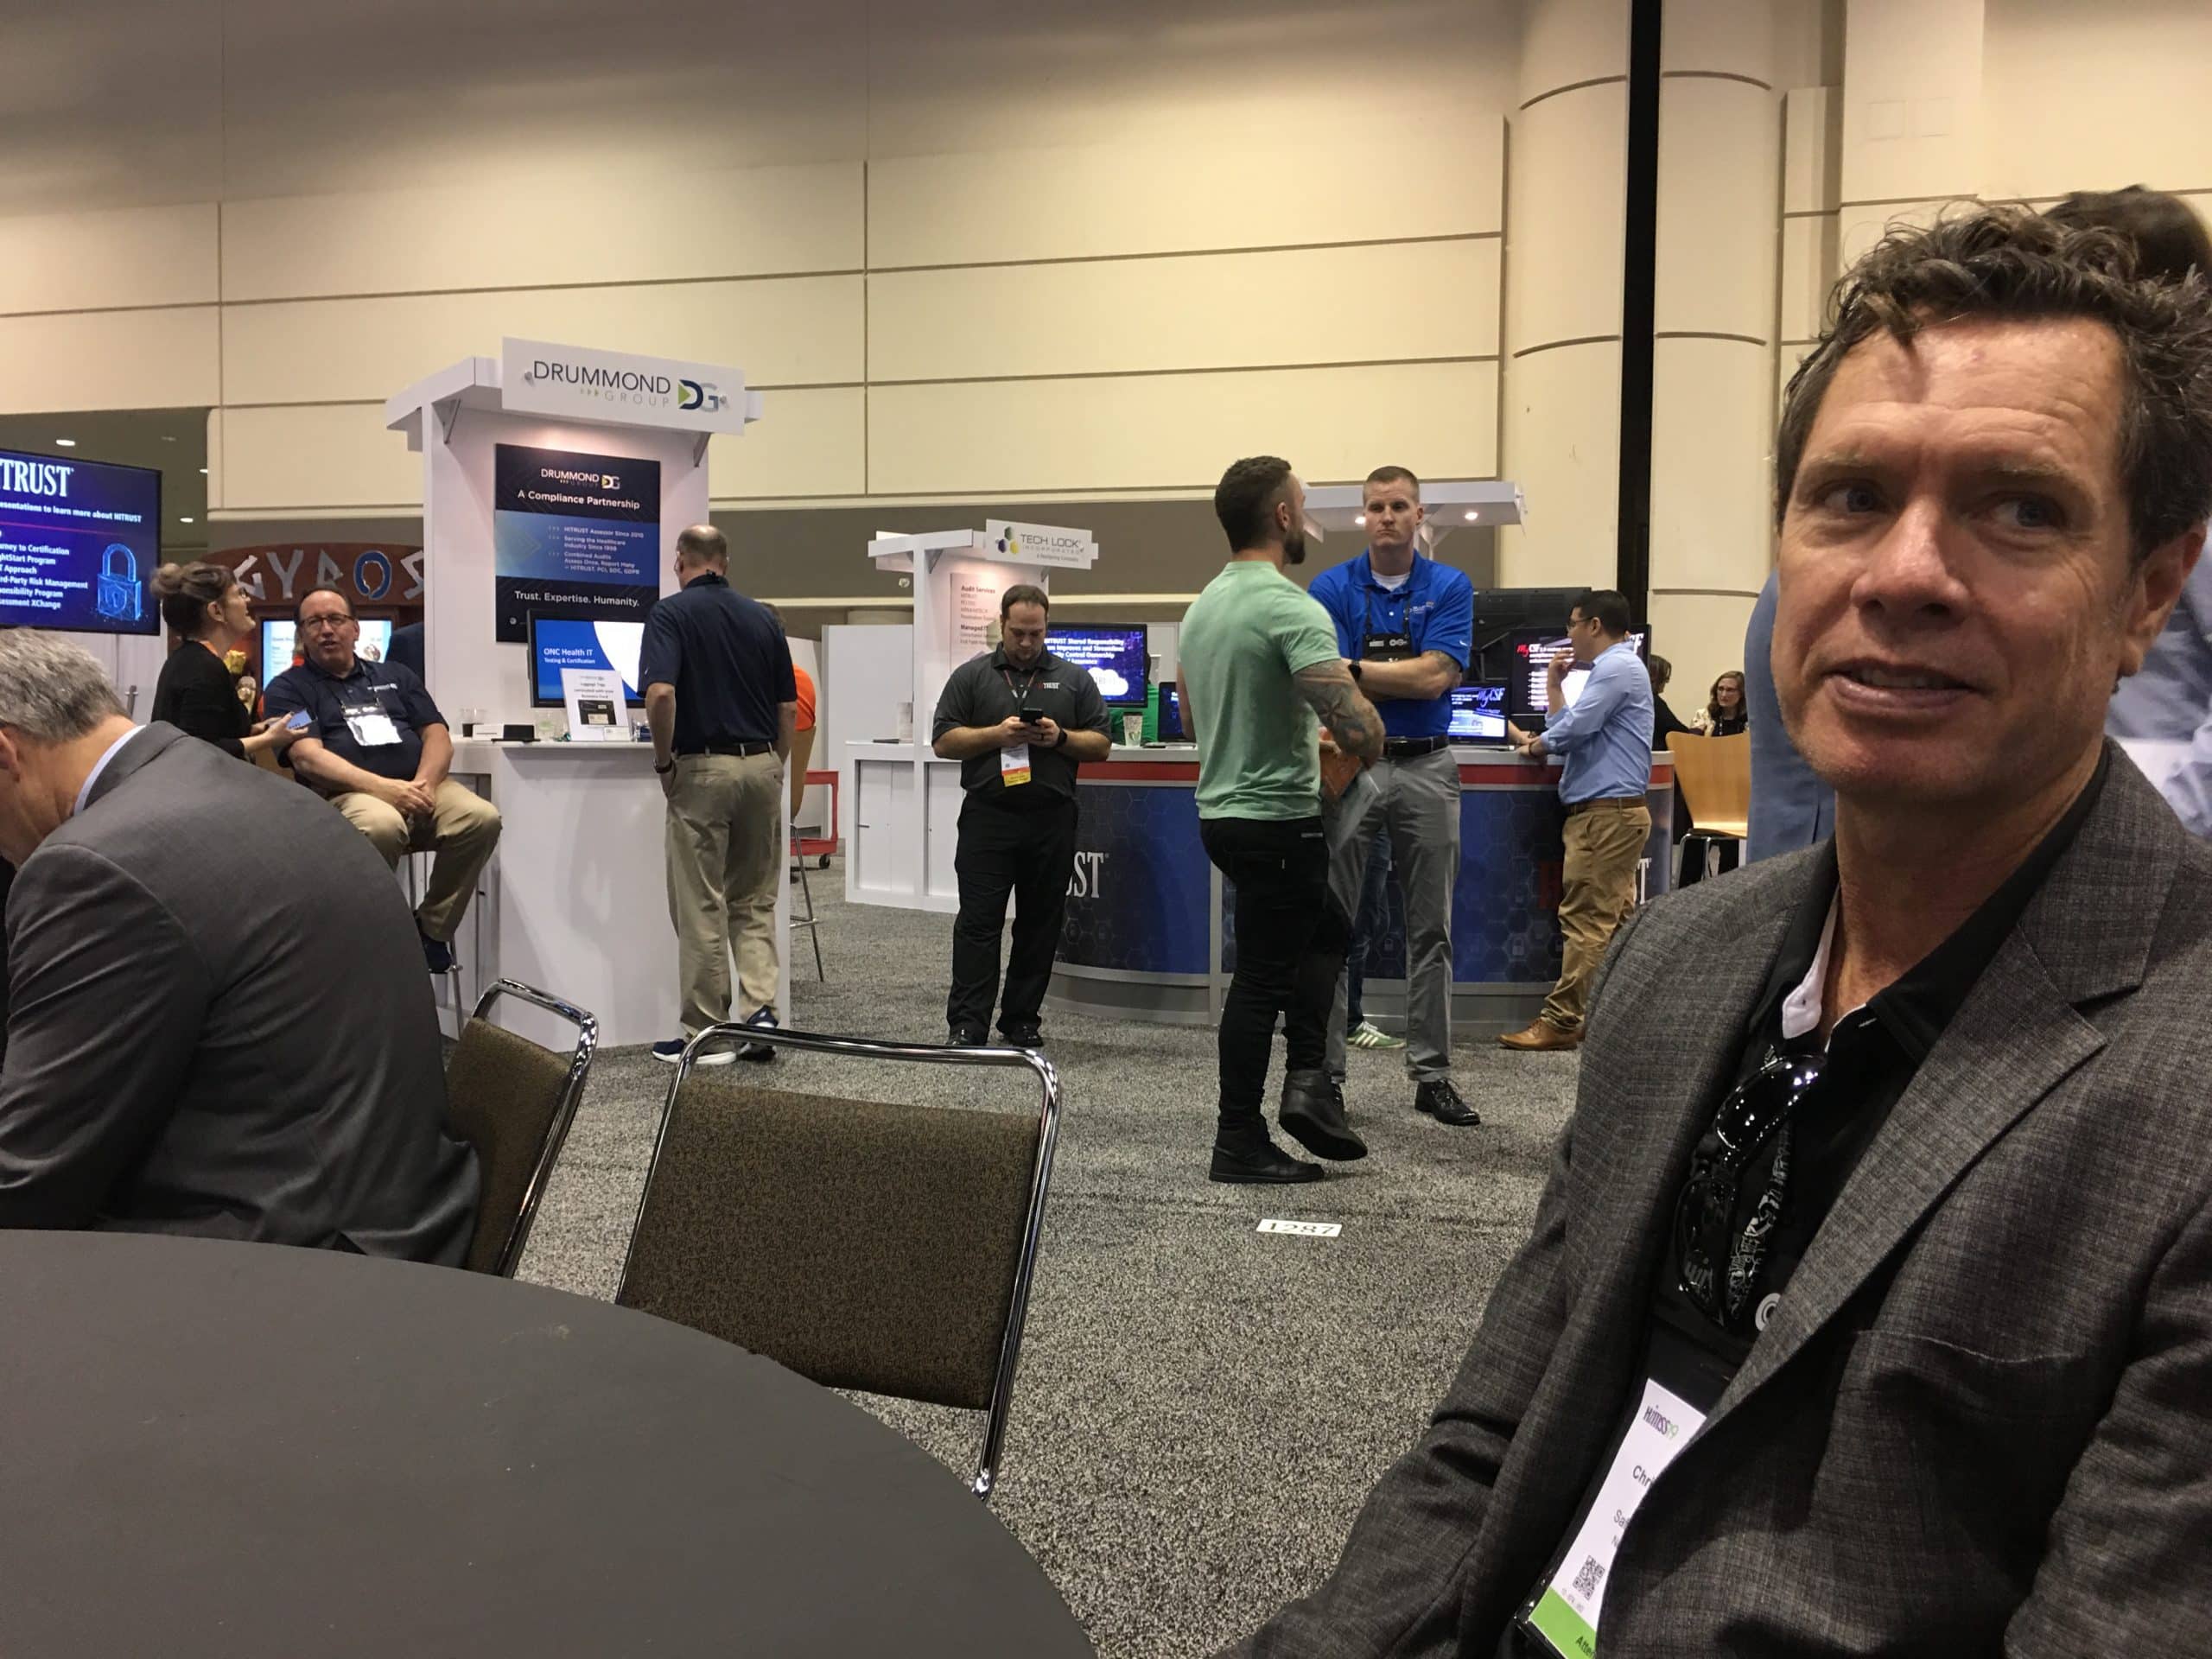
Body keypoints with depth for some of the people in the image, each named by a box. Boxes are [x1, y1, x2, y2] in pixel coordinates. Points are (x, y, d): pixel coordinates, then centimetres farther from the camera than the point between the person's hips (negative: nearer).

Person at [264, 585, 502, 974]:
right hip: (346, 795, -4)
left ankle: (432, 928, -8)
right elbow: (308, 757, -6)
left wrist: (424, 783, -11)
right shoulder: (288, 688, 10)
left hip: (418, 787, 4)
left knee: (482, 818, -26)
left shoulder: (395, 676, 23)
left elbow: (438, 735, 13)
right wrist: (384, 788, -21)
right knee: (381, 826, -40)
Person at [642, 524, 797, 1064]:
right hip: (761, 763, 5)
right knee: (755, 902, 15)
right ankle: (760, 1009, 2)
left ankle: (706, 1034, 9)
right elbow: (789, 708, 8)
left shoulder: (671, 613, -5)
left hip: (703, 768, -4)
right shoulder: (762, 617, 9)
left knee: (701, 908, 3)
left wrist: (663, 761, -6)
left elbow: (660, 694, -20)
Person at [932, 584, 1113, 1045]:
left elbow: (1101, 744, 9)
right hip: (988, 817, -2)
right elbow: (943, 741, 3)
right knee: (978, 923, -5)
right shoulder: (971, 676, 8)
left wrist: (1060, 738, -9)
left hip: (1051, 820, 2)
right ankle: (967, 1025, -3)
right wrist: (996, 735, -11)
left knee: (1040, 925, 6)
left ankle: (1022, 1020, 16)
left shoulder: (1074, 679, 12)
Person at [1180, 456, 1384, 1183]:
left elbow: (1190, 720, 21)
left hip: (1222, 809, 10)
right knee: (1263, 978, 0)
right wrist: (1371, 740, -7)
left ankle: (1306, 1083, 17)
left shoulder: (1202, 607, 10)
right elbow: (1354, 724, -30)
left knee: (1327, 930, 25)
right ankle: (1239, 1144, 10)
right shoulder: (1291, 608, -20)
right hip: (1277, 818, -9)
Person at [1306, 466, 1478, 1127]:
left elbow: (1435, 678, -10)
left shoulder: (1450, 588, 3)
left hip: (1427, 768, 1)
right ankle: (1322, 1070, 8)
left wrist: (1354, 668, -10)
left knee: (1431, 928, 6)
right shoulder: (1331, 588, 1)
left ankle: (1432, 1074, 14)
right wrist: (1405, 675, -12)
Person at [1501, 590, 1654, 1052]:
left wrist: (1532, 744, 1)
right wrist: (1554, 685, 17)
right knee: (1615, 921, 11)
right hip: (1613, 811, 11)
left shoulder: (1616, 668, -12)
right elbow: (1573, 730, 21)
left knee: (1585, 921, -9)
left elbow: (1571, 731, -17)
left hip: (1606, 813, -11)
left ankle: (1561, 1021, -7)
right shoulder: (1615, 667, 23)